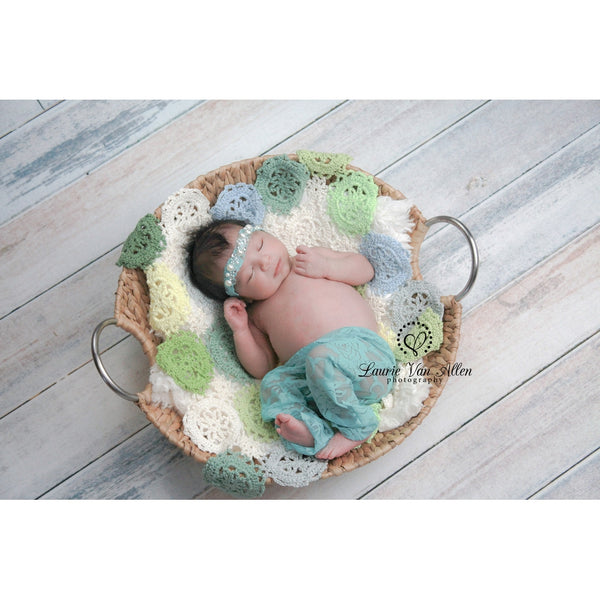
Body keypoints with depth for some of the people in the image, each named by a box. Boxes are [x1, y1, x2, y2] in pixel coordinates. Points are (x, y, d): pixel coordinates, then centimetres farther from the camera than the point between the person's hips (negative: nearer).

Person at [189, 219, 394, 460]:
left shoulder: (312, 257, 20)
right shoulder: (257, 314, 24)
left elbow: (365, 269, 20)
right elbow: (262, 368, 17)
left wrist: (326, 266, 5)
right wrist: (240, 330, 5)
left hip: (359, 347, -3)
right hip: (308, 378, 4)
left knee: (321, 357, -32)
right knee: (273, 383, -21)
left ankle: (356, 427, -22)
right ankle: (321, 435, -38)